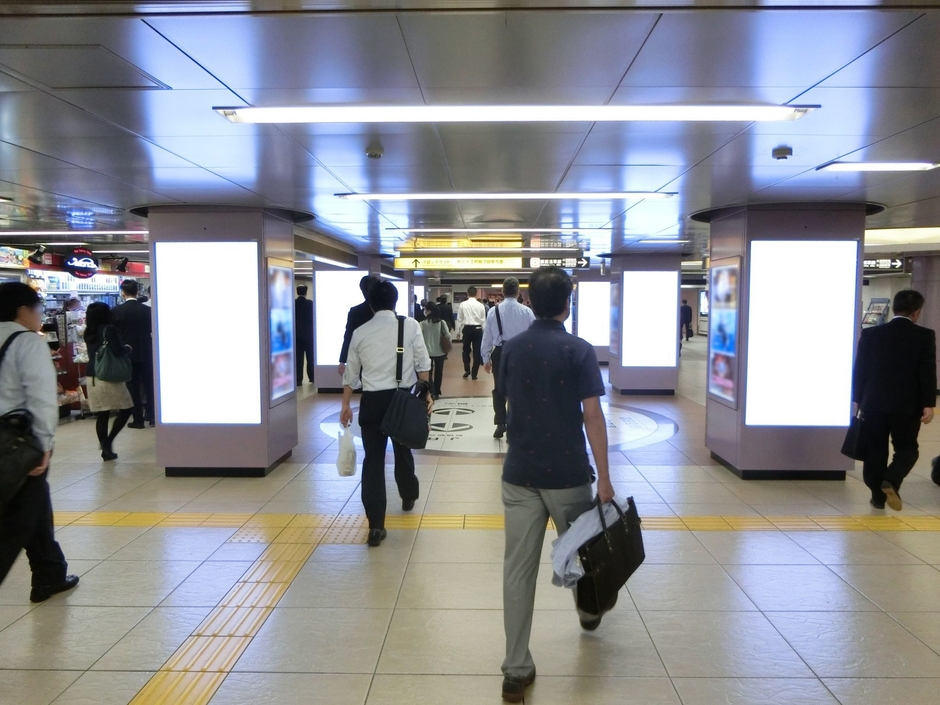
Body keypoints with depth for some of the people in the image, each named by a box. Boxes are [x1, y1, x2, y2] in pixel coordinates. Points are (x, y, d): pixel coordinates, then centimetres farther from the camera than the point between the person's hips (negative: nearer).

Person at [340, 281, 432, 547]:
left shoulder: (360, 332, 4)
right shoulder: (410, 325, -1)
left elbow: (351, 373, 10)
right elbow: (422, 364, -3)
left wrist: (345, 405, 18)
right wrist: (426, 393, 5)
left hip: (372, 400, 0)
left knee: (373, 459, 2)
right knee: (403, 450, 22)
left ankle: (376, 525, -3)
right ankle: (408, 497, 44)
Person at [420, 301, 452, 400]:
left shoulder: (423, 323, -11)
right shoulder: (441, 322, -4)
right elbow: (448, 336, -8)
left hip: (427, 352, -2)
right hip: (439, 351, 2)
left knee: (429, 373, 7)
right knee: (438, 372, 15)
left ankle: (432, 393, -4)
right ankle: (436, 393, 23)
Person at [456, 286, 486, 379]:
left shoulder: (463, 304, -3)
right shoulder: (480, 305, -2)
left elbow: (459, 319, 3)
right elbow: (483, 320, 3)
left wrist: (458, 331, 13)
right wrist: (484, 332, 12)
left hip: (467, 329, 0)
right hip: (477, 329, 0)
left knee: (466, 350, 18)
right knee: (477, 351, 6)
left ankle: (467, 370, 9)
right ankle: (474, 374, 9)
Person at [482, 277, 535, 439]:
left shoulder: (493, 311, -6)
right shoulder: (527, 312, -7)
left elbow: (487, 336, -1)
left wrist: (486, 358, 9)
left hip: (500, 353, 0)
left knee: (499, 390, 16)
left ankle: (500, 424, 16)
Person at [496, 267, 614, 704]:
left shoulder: (512, 349, 3)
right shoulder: (579, 350, -9)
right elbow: (591, 415, -12)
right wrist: (603, 477, -9)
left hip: (519, 474, 2)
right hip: (567, 473, -2)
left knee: (518, 568, 3)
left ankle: (516, 670, 6)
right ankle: (589, 612, 50)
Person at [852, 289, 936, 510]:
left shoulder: (870, 334, 0)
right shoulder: (925, 336, -4)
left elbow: (859, 369, 3)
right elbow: (928, 373, -8)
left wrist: (857, 400, 11)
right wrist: (928, 404, -3)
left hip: (873, 404, 2)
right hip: (907, 406, -1)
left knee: (875, 451, 10)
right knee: (906, 448, 13)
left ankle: (878, 496, 15)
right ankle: (891, 481, -11)